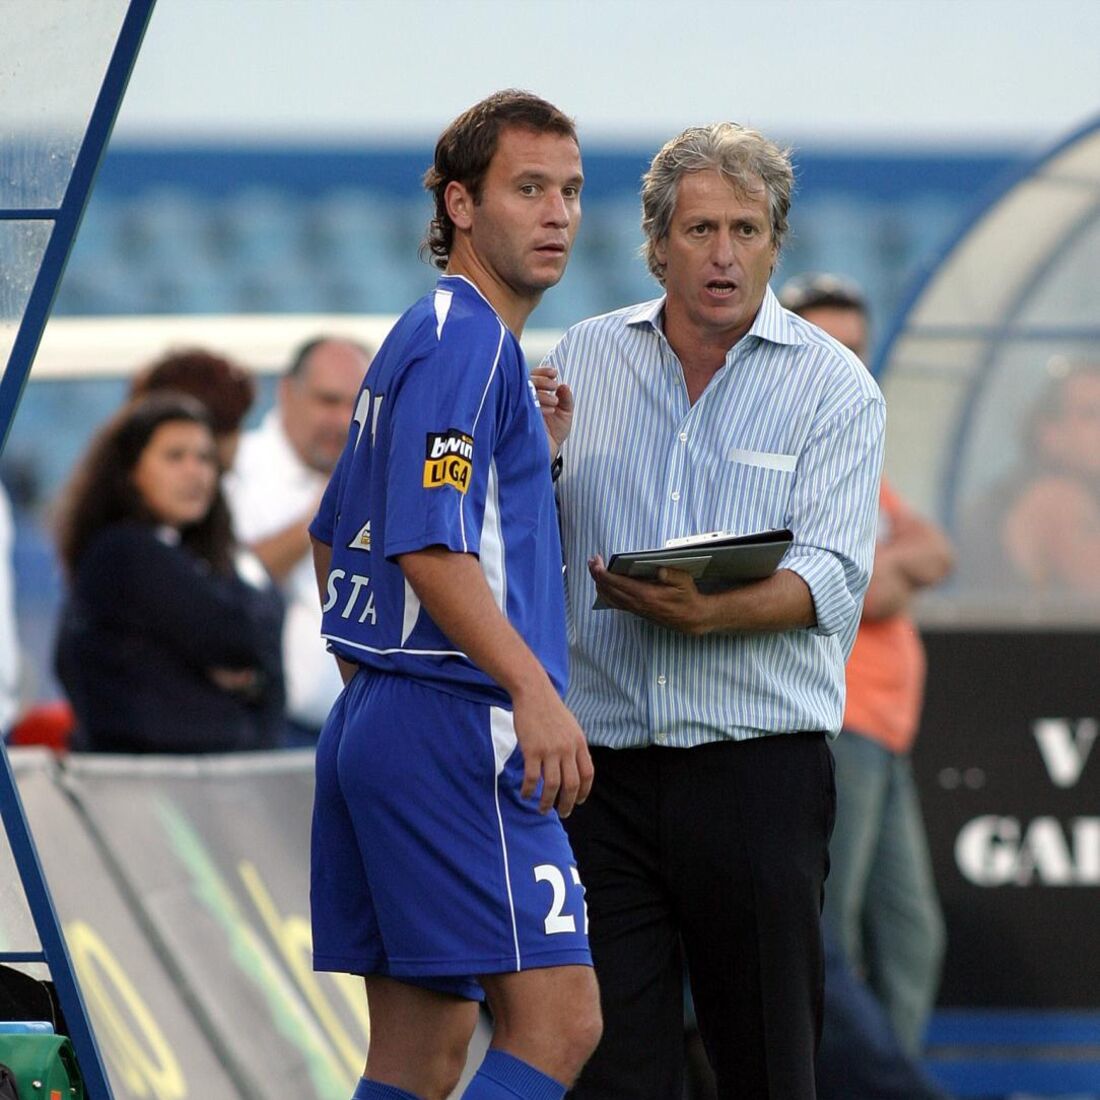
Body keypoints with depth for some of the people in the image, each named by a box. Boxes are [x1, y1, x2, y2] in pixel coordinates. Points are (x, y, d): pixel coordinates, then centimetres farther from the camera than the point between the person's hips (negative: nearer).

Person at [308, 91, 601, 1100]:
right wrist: (533, 689, -27)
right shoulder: (466, 340, -11)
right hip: (455, 724, -11)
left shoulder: (421, 338, 21)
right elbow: (428, 543, -21)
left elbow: (333, 541, 28)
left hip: (370, 723, 11)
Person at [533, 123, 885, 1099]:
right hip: (604, 758, 2)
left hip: (759, 764, -2)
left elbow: (830, 579, -10)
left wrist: (709, 611, -26)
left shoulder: (833, 386, 1)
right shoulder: (587, 359, 10)